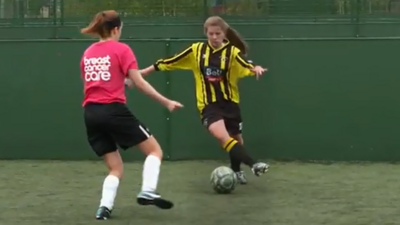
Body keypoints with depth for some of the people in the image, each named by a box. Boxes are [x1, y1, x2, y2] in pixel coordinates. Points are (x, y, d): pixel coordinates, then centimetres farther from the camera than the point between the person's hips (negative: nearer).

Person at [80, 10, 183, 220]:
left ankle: (104, 207, -5)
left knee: (115, 168, 15)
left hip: (91, 114, 6)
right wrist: (166, 102, -1)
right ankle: (148, 192, -14)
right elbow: (139, 83, -6)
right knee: (154, 149, 7)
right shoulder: (121, 49, -2)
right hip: (113, 110, -6)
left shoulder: (88, 53, 15)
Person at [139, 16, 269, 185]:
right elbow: (170, 62, 6)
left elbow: (247, 67, -22)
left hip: (230, 102, 1)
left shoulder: (232, 52, -6)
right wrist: (145, 71, 9)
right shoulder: (196, 50, -1)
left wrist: (256, 69, -45)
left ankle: (236, 171, 41)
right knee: (222, 136, -26)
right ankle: (253, 165, -35)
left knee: (236, 138, 13)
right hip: (208, 104, -1)